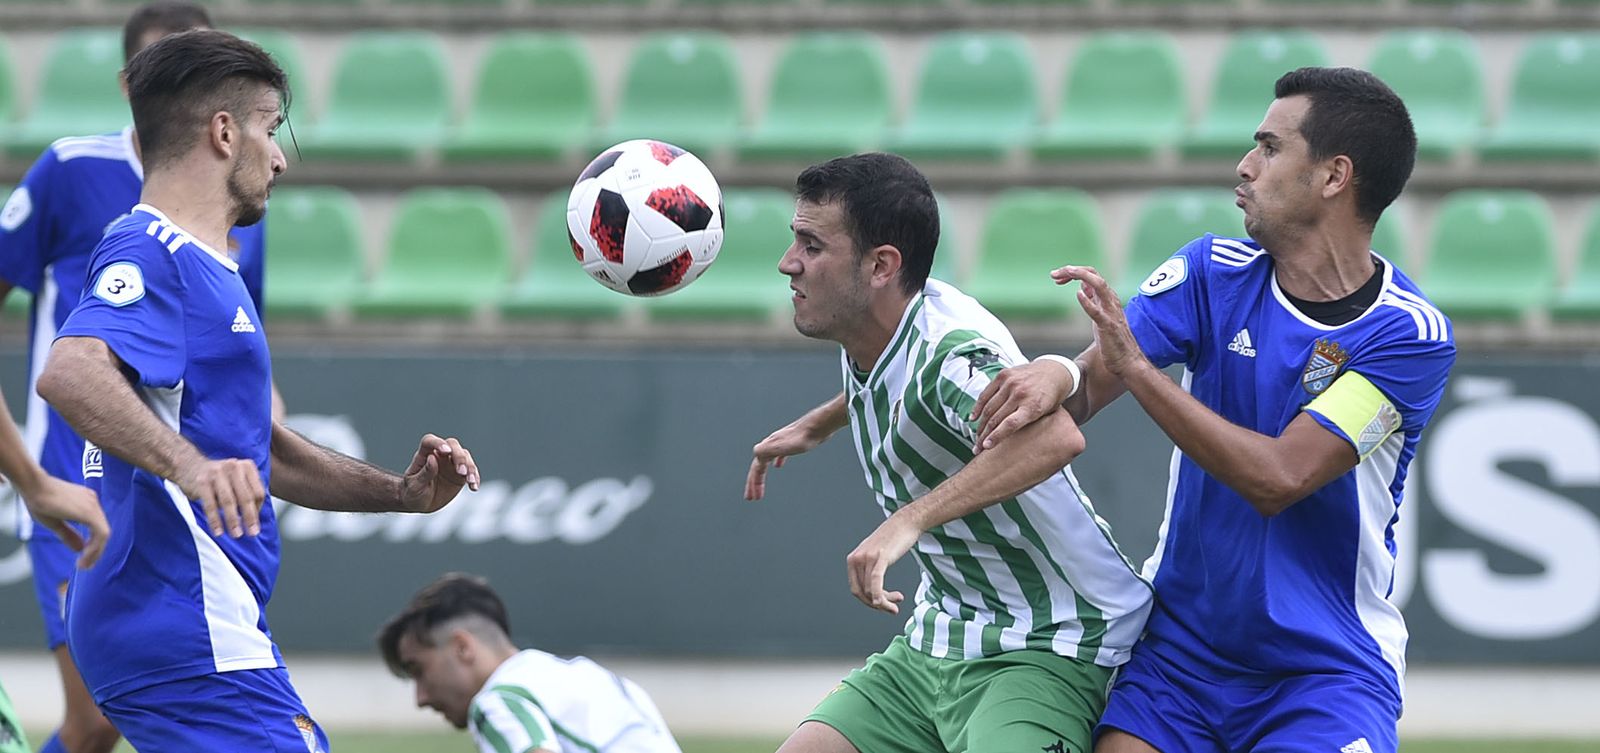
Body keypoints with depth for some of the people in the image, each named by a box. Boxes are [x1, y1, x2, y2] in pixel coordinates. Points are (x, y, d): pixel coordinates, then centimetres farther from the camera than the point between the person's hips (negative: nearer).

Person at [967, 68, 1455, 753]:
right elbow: (1089, 384, -8)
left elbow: (1278, 478, -21)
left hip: (1329, 665, -3)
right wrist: (1055, 378, -34)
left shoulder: (1411, 335, -12)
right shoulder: (1215, 271, 0)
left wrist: (1136, 368, -26)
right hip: (1181, 641, 3)